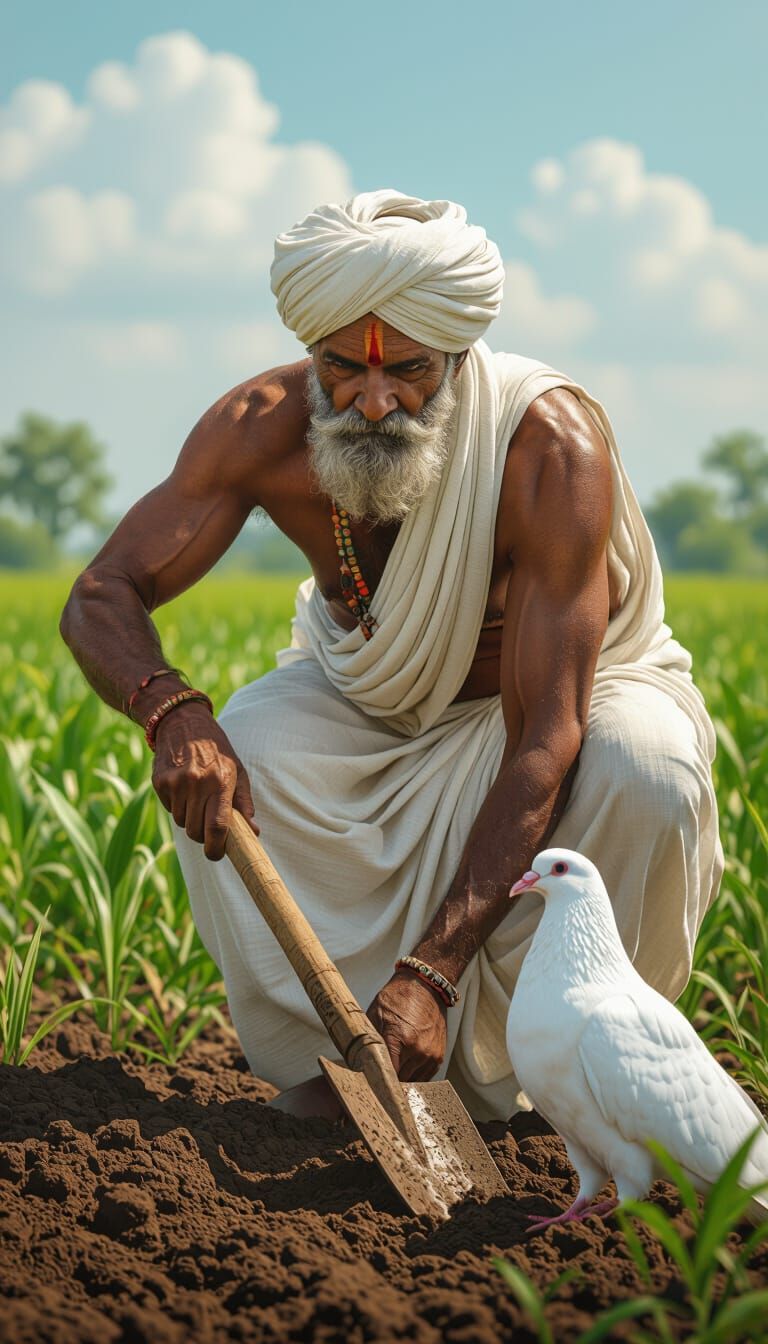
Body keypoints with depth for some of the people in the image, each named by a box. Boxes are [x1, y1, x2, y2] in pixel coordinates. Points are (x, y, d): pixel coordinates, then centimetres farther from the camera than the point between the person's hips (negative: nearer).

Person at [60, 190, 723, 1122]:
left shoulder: (550, 447, -36)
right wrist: (172, 711, -49)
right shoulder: (264, 430, -25)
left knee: (644, 773, -36)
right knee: (227, 763, -29)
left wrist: (430, 972, -47)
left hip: (566, 691, -2)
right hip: (369, 700, 3)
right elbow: (99, 600, -23)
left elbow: (543, 745, -39)